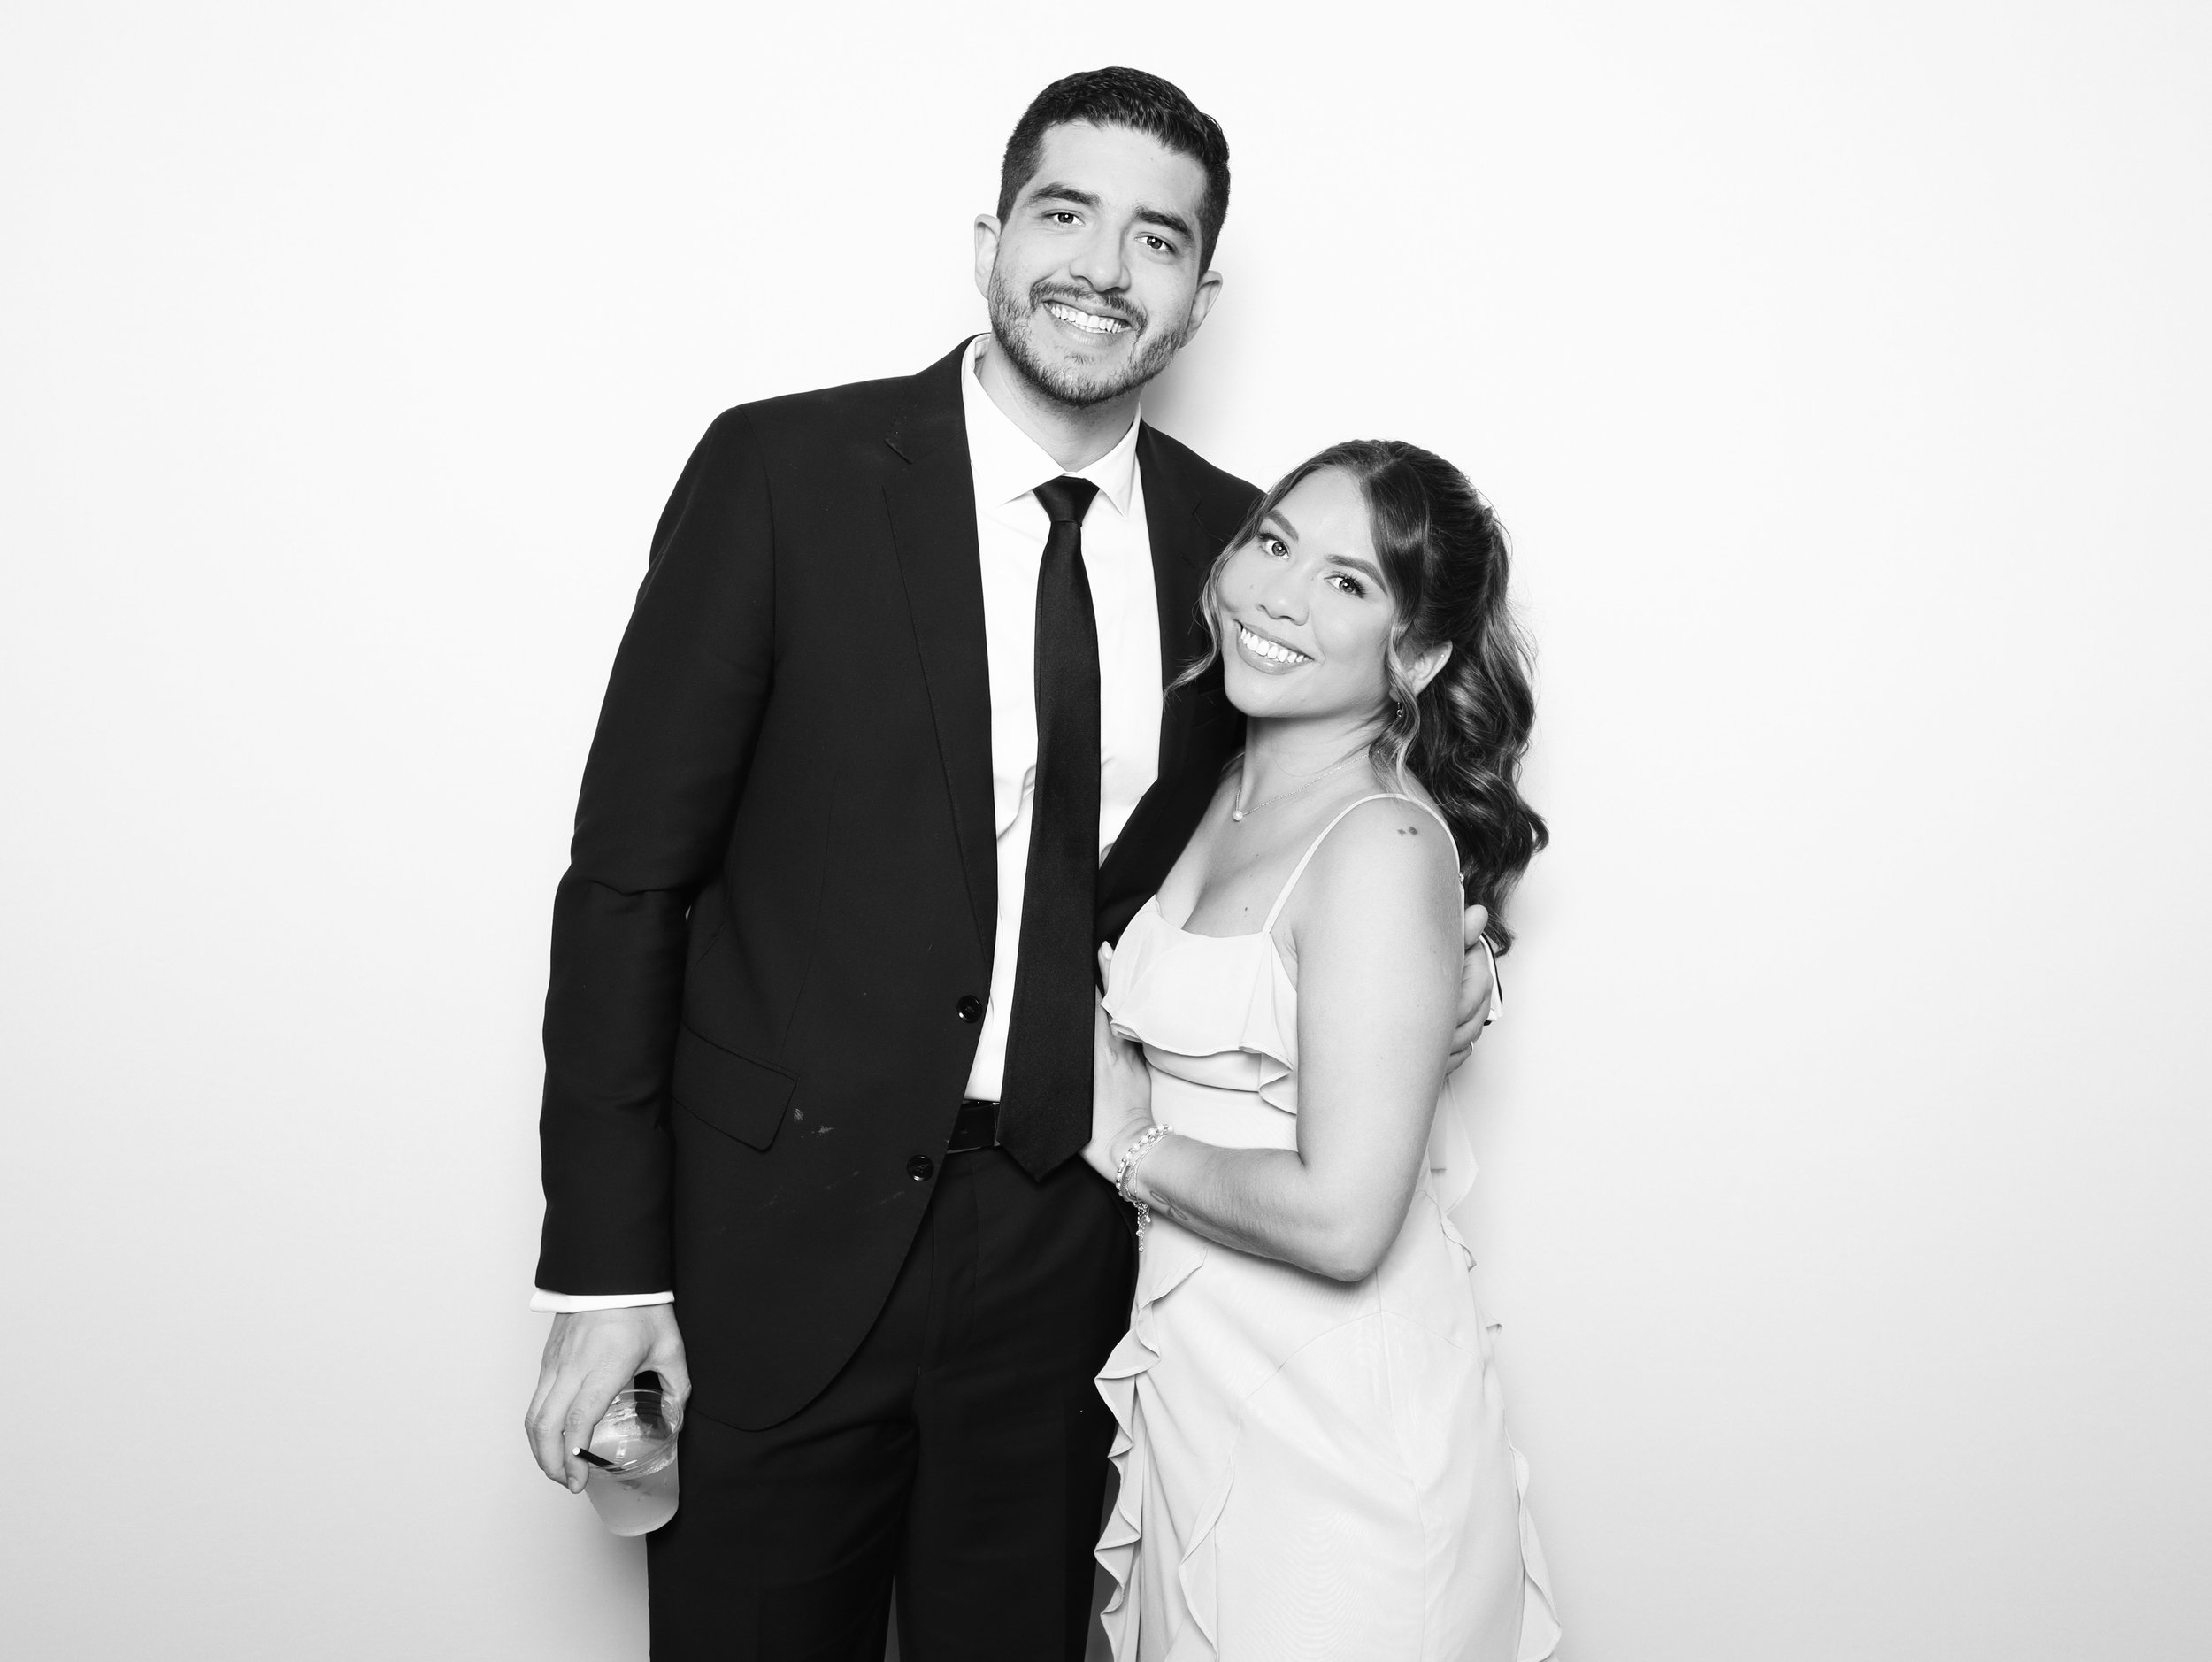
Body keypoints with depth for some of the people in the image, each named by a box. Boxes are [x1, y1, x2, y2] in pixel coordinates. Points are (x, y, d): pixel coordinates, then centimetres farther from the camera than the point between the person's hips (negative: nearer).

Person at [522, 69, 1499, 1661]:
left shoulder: (1231, 540, 2)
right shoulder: (785, 469, -9)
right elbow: (628, 875, -8)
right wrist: (605, 1274, -10)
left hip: (1070, 1247, 3)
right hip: (782, 1239, -2)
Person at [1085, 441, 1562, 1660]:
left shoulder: (1383, 849, -22)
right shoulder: (1235, 796, 4)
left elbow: (1341, 1221, -26)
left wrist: (1129, 1149, -13)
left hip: (1331, 1422, -8)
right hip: (1197, 1376, 8)